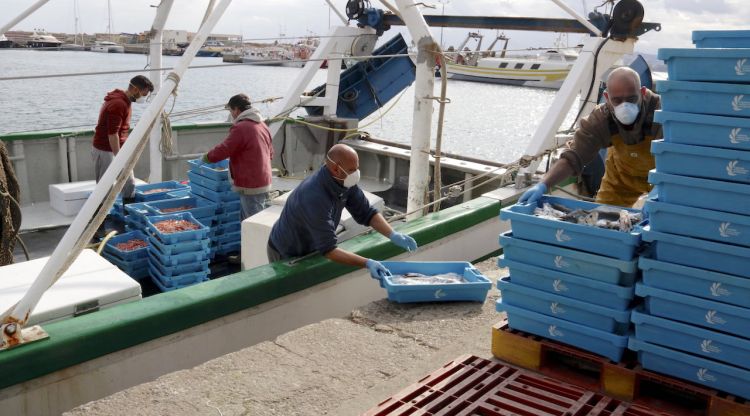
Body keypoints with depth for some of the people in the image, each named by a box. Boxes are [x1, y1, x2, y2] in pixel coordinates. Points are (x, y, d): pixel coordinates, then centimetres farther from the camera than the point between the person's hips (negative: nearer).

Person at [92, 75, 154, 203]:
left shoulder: (124, 101, 9)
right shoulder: (118, 104, -22)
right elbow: (112, 134, -25)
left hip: (118, 150, 10)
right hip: (106, 151, -10)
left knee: (129, 183, 11)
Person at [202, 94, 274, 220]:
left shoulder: (241, 128, -17)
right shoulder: (262, 125, 11)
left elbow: (222, 150, -17)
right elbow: (270, 153, 19)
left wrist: (207, 157, 1)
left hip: (251, 186, -9)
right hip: (265, 183, 9)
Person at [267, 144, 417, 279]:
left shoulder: (345, 183, -15)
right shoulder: (314, 198, -39)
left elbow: (366, 213, -5)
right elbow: (328, 249, -40)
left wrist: (393, 235, -20)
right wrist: (367, 263, -47)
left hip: (311, 249, 7)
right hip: (287, 256, -7)